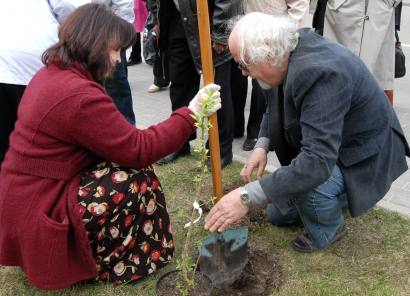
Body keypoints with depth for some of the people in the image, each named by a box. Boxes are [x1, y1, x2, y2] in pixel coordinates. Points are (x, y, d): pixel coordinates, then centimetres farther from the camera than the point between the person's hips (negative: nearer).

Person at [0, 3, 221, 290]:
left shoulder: (51, 74, 6)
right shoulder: (80, 95, -26)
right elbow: (138, 150, -21)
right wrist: (191, 113, -17)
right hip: (39, 215, -9)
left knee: (125, 166, 11)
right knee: (138, 180, -10)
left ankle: (80, 252, 17)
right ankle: (105, 264, 9)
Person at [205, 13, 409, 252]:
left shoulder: (319, 73, -38)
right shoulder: (287, 55, -11)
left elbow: (318, 162, -44)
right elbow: (276, 107, 8)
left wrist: (248, 197, -44)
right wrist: (262, 145, -11)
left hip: (363, 153, -8)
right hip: (327, 143, 8)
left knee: (306, 184, -37)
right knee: (277, 214, 14)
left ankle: (327, 229, -4)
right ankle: (343, 195, 28)